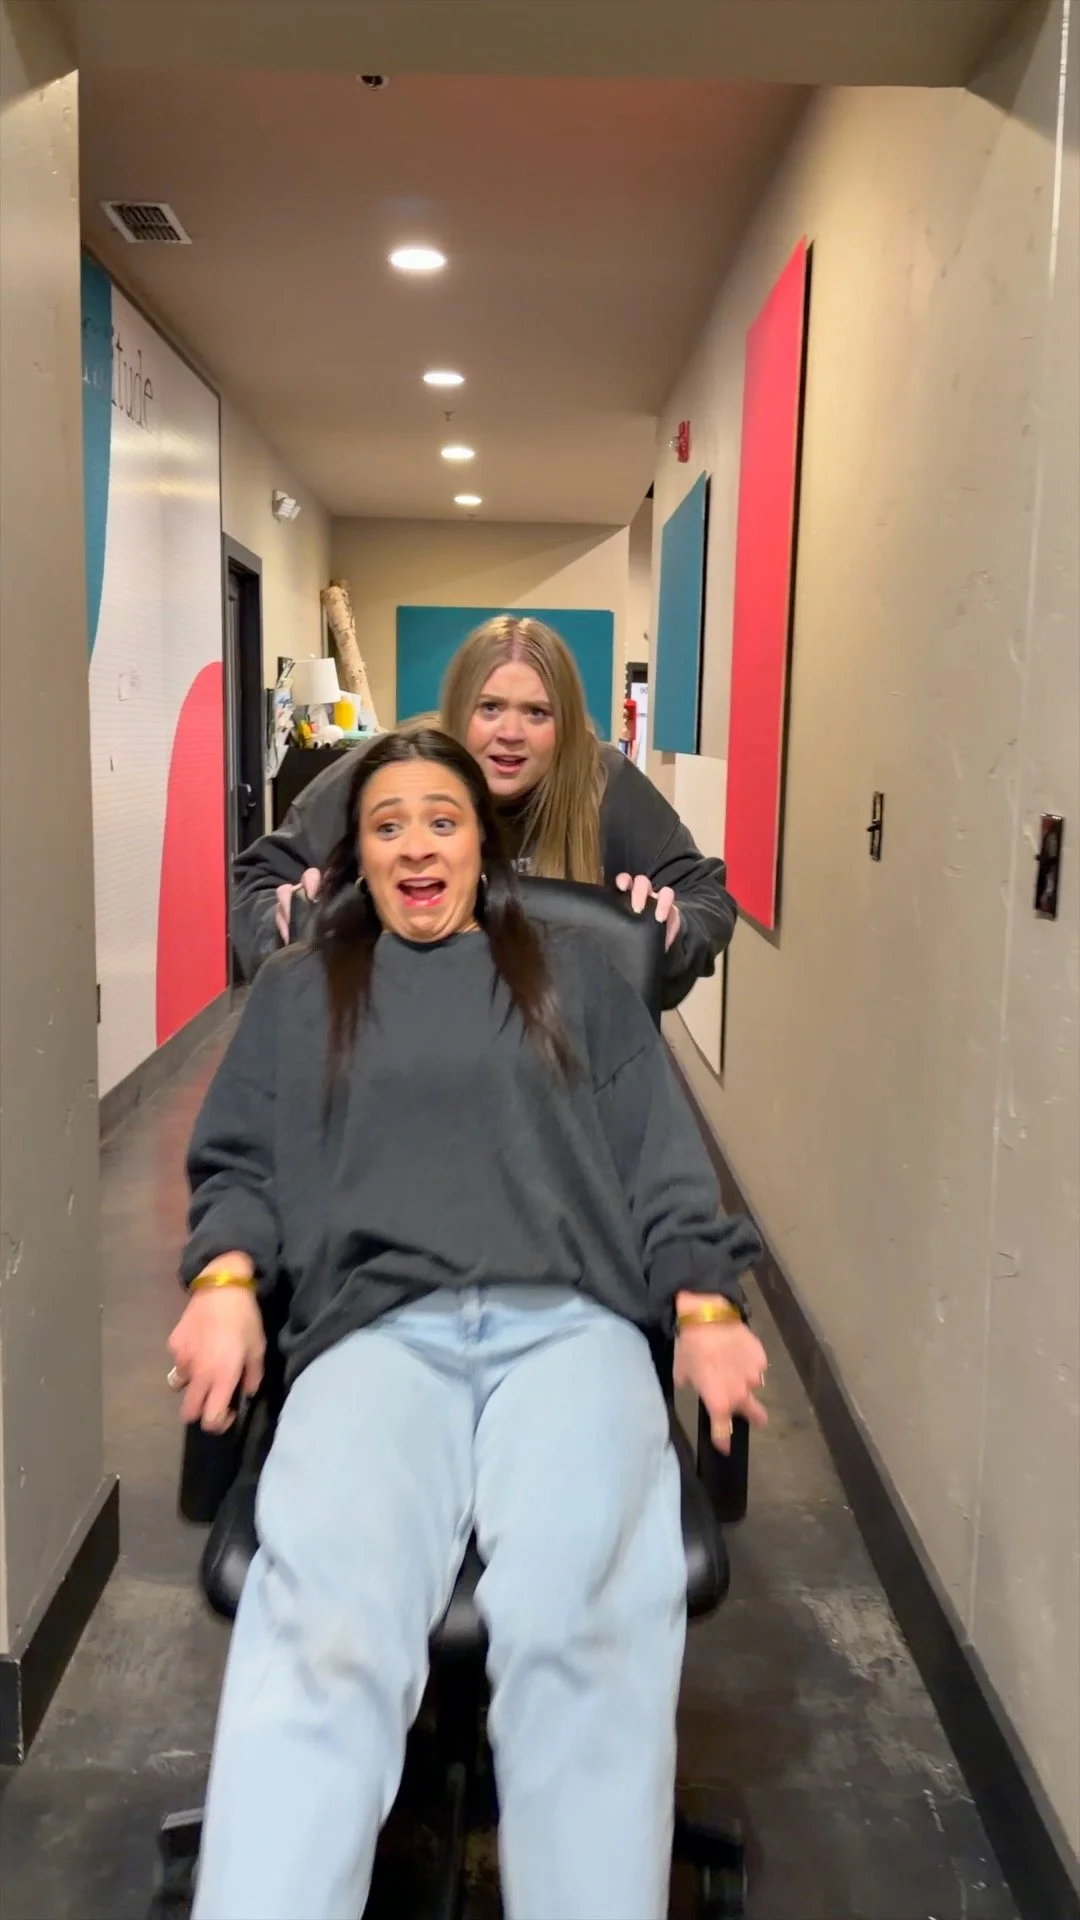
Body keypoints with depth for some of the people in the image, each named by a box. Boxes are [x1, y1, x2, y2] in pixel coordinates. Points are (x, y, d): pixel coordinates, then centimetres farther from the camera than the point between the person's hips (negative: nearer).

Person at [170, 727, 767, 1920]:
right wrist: (225, 1281, -3)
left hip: (571, 1320, 0)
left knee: (583, 1625, -30)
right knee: (326, 1628, -30)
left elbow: (662, 1165, 19)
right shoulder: (298, 992, 28)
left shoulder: (573, 978, 26)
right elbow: (237, 1165, 20)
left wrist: (706, 1309, 1)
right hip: (377, 1327, 0)